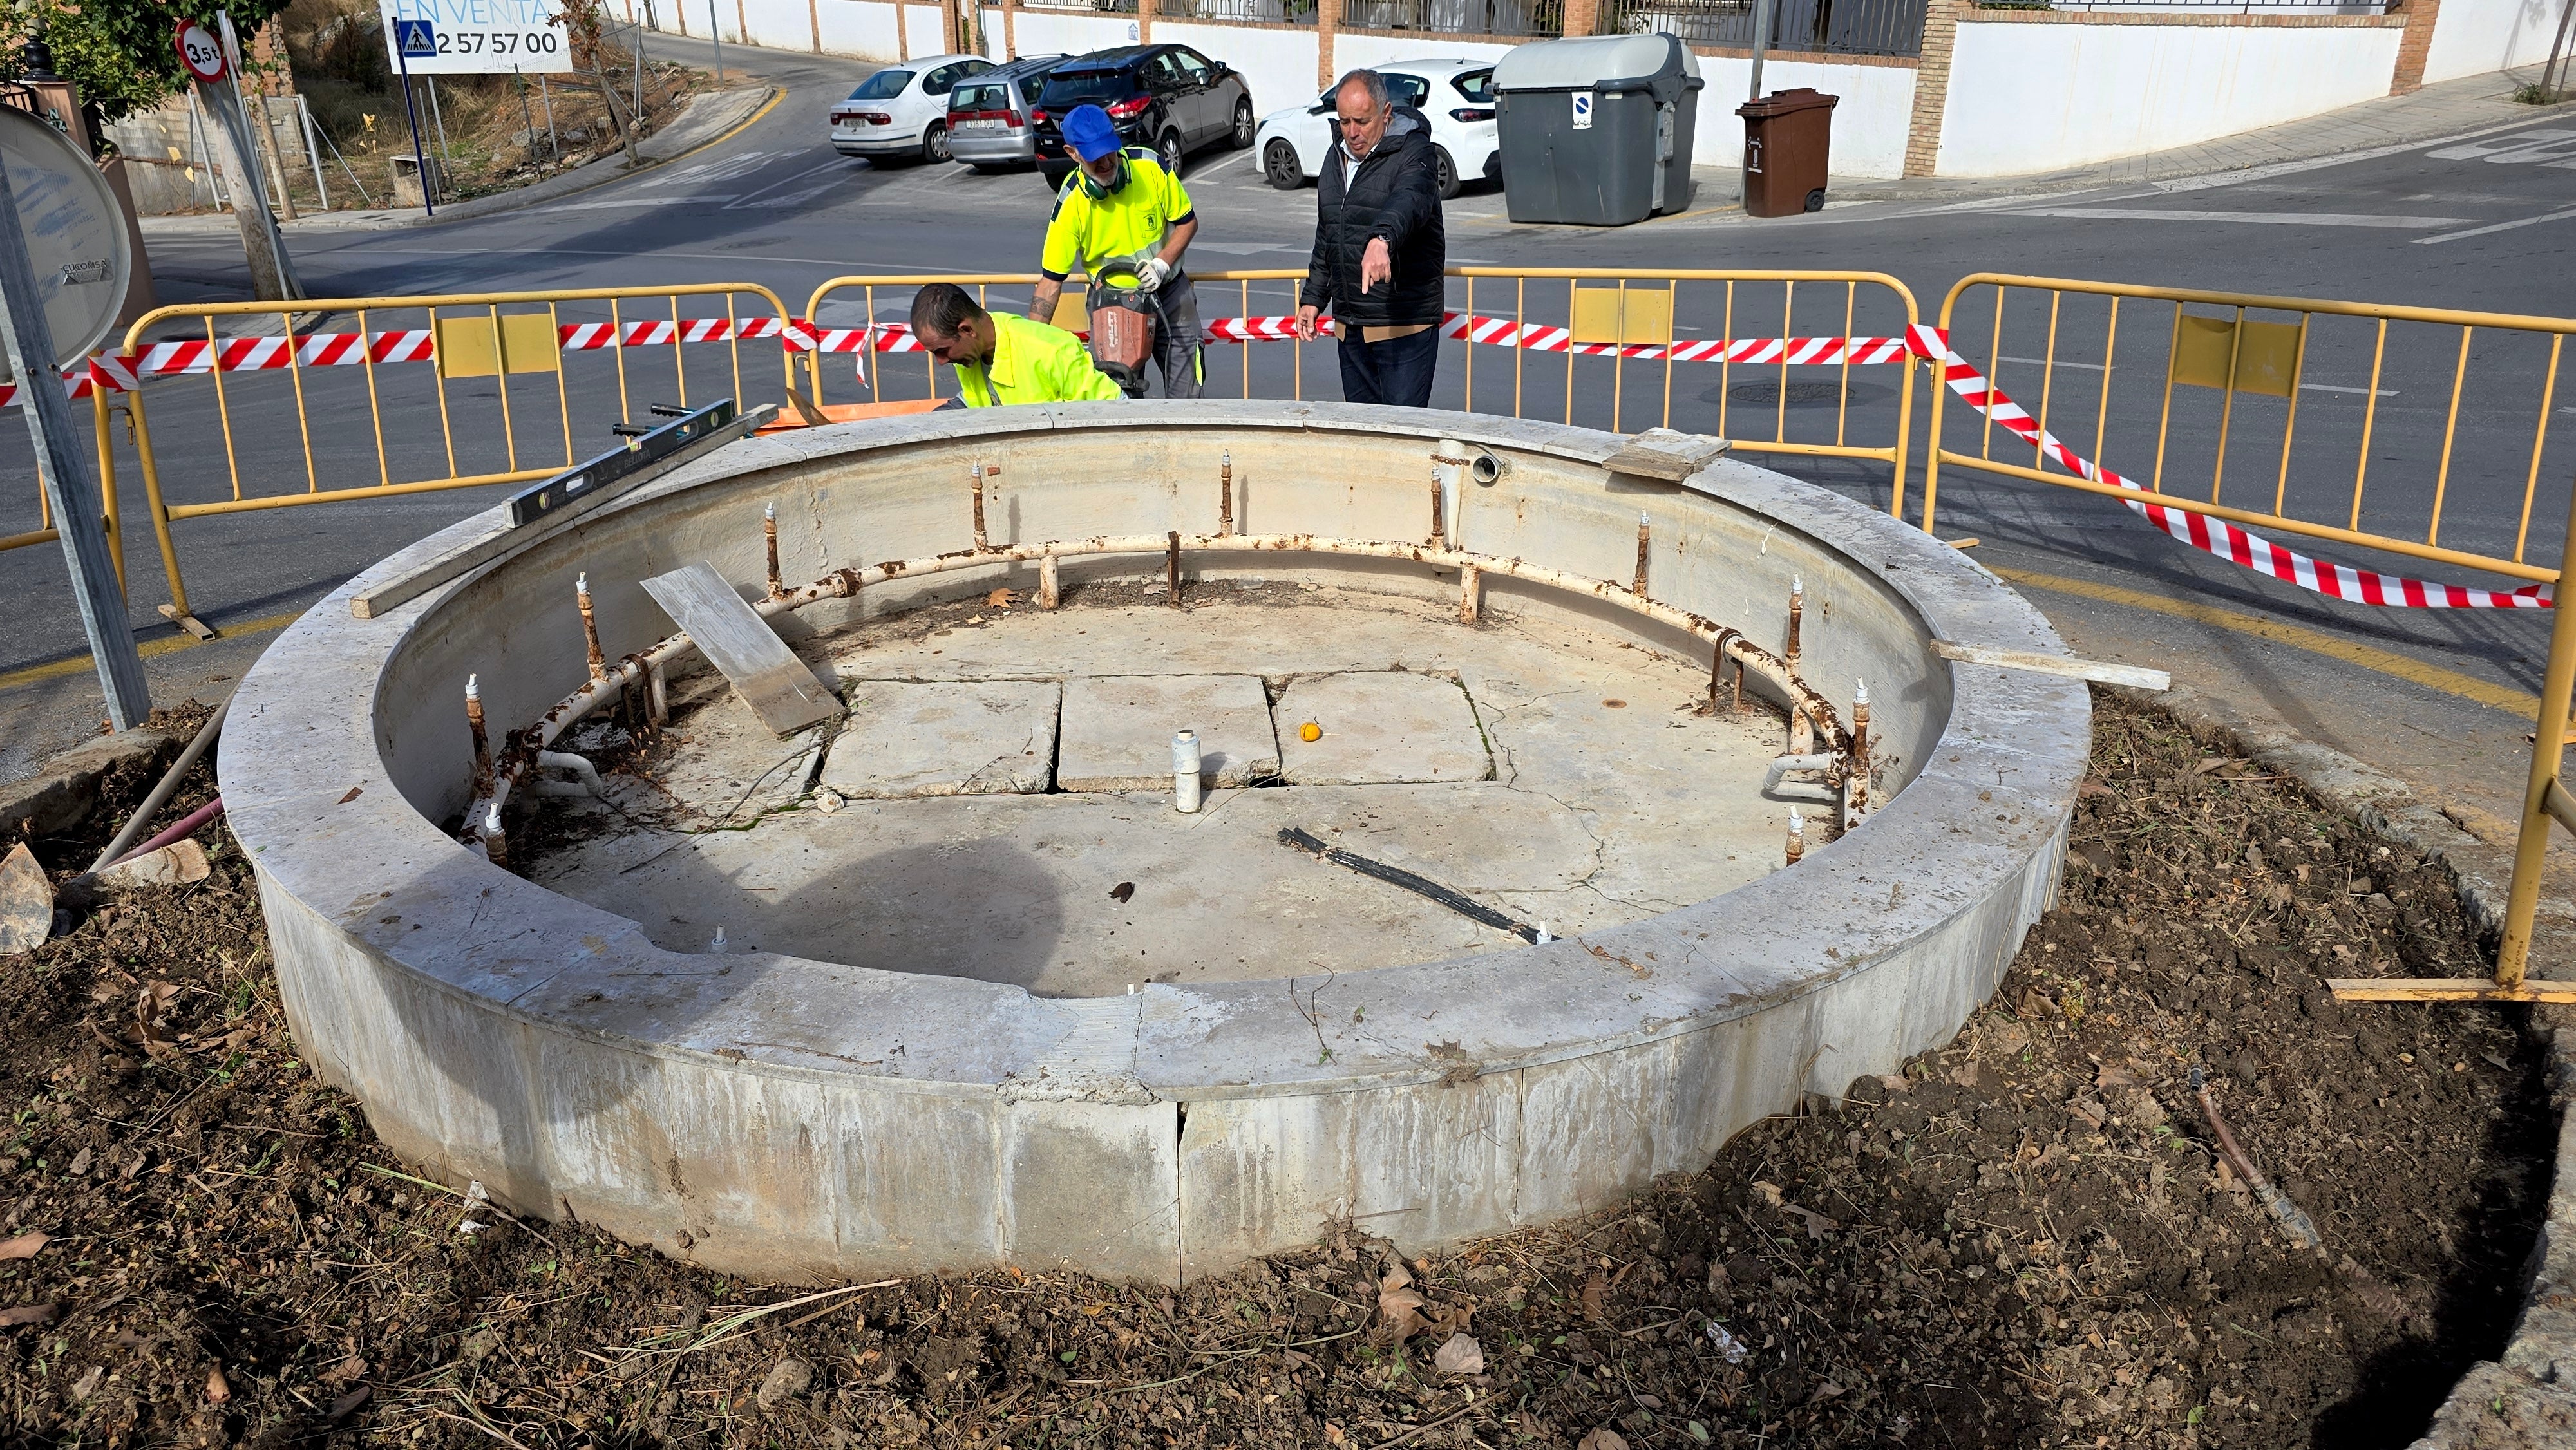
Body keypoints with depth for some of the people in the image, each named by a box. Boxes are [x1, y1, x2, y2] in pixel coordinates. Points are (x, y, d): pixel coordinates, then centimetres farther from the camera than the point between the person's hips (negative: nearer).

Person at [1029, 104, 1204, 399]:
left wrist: (1162, 264, -18)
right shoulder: (1071, 203, -19)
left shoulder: (1151, 167, -16)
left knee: (1185, 395, -1)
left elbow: (1188, 222, -1)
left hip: (1169, 293, 1)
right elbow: (1051, 281, -16)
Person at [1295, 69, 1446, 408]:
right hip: (1348, 325, 8)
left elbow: (1408, 201, -35)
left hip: (1405, 327, -7)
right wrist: (1314, 298, 21)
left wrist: (1382, 239, -55)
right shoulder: (1336, 158, 14)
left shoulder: (1413, 153, -12)